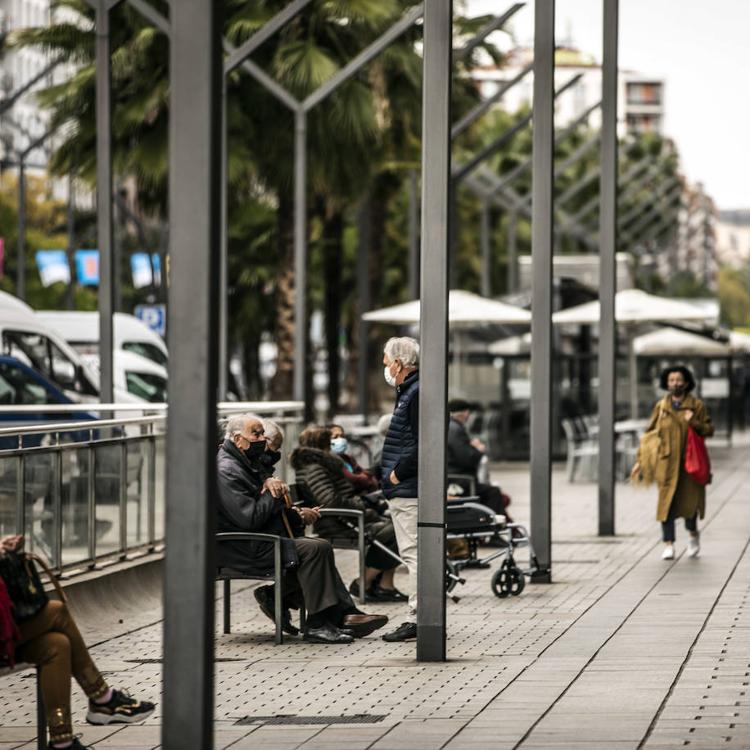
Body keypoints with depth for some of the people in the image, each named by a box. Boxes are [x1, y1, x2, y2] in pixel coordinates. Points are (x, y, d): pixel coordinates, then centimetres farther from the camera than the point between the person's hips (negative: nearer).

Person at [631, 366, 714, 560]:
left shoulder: (697, 405, 4)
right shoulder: (660, 407, 8)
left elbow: (709, 429, 4)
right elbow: (649, 433, 11)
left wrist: (695, 423, -16)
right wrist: (640, 460, 7)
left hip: (690, 462, -1)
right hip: (667, 463, 1)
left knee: (690, 500, 0)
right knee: (666, 502, -6)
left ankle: (693, 534, 29)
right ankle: (668, 544, -1)